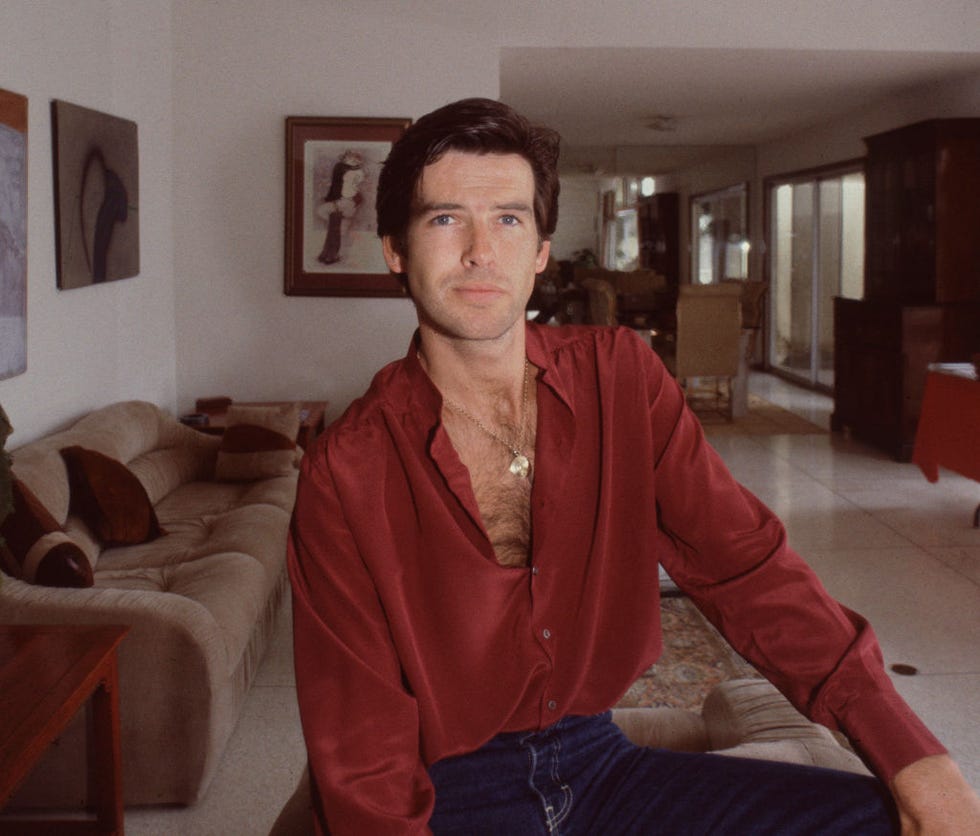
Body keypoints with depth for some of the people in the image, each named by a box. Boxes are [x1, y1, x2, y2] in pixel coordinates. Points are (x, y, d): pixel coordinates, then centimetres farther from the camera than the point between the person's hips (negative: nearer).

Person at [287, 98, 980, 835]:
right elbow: (366, 766, -11)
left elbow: (745, 567, -5)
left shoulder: (621, 377, -1)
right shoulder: (344, 476, -13)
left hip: (599, 764, 4)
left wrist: (913, 755, -14)